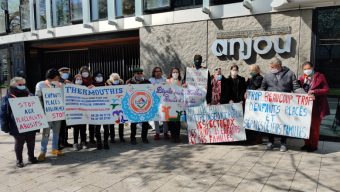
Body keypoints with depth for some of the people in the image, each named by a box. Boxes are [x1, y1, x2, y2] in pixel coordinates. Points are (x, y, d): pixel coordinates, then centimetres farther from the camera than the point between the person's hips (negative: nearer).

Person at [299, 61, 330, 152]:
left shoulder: (320, 77, -3)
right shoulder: (302, 78, 8)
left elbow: (326, 89, -6)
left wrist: (314, 91, -19)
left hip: (316, 106, -4)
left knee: (315, 126, 3)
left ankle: (314, 145, 14)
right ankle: (307, 144, 22)